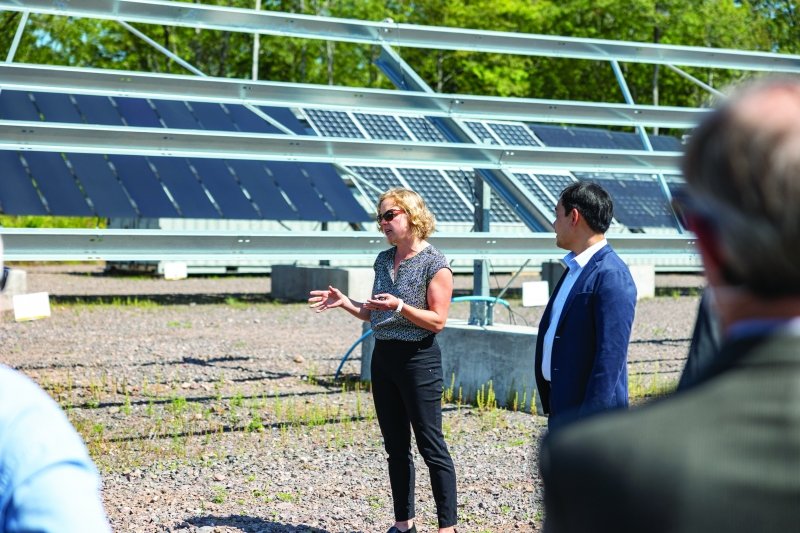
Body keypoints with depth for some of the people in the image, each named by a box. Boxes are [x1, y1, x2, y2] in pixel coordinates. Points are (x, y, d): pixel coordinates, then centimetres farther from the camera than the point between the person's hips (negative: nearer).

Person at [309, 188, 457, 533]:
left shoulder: (434, 264, -11)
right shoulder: (383, 260, 11)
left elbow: (438, 320, -15)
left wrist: (400, 307, -26)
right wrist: (343, 302, 2)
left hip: (418, 360, -7)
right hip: (383, 358, 8)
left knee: (431, 446, -4)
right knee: (396, 447, 12)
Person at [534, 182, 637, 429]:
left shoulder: (612, 277, -17)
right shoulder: (575, 268, 13)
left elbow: (611, 355, -22)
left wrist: (590, 419, -23)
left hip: (589, 409, -10)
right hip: (563, 406, 10)